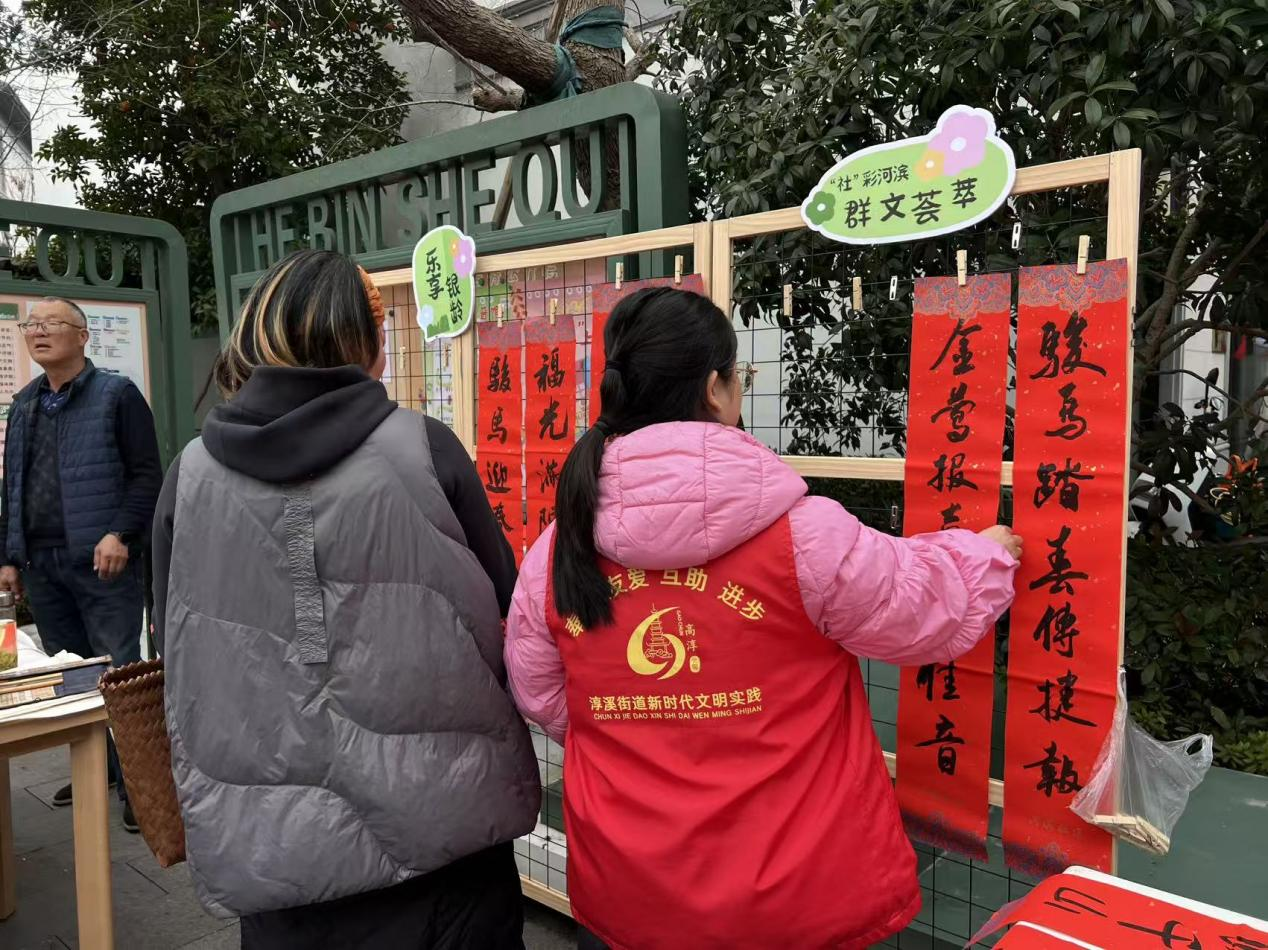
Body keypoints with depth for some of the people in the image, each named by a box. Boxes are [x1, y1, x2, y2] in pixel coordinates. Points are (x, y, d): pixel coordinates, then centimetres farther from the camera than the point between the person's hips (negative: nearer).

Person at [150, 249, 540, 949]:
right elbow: (503, 619, -3)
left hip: (270, 847, 2)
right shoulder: (424, 449, -12)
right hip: (439, 831, -1)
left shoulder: (191, 475, -5)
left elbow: (175, 657, 5)